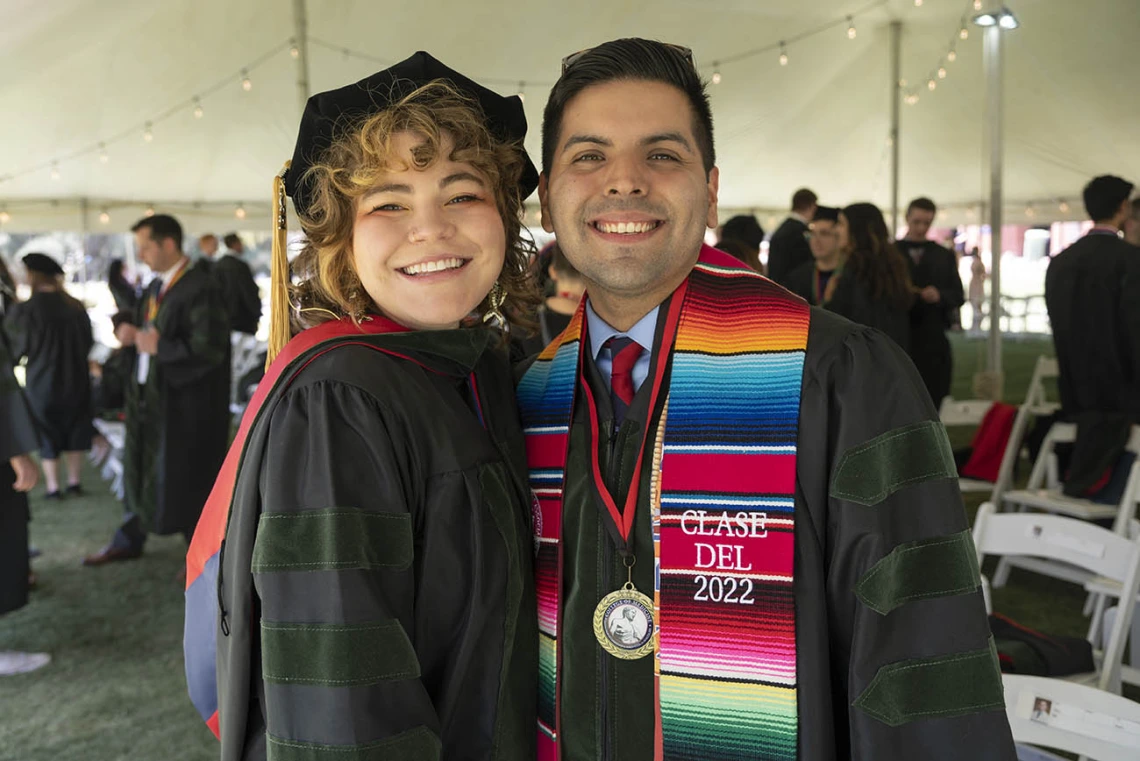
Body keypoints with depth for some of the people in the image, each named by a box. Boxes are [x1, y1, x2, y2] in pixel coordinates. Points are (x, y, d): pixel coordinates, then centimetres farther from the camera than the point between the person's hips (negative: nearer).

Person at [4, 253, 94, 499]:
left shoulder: (26, 310, -18)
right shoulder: (76, 306, -5)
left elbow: (18, 346, -7)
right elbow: (88, 342, 5)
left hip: (42, 381, -3)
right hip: (75, 379, 4)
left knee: (47, 435, 9)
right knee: (74, 430, 15)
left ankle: (53, 486, 12)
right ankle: (74, 481, 19)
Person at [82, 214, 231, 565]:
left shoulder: (199, 289, -20)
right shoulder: (156, 286, 8)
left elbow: (210, 349, -25)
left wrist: (158, 346, -18)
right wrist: (133, 333, -4)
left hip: (184, 402, -8)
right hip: (150, 394, 8)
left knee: (184, 479, 5)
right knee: (145, 471, 20)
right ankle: (128, 541, 37)